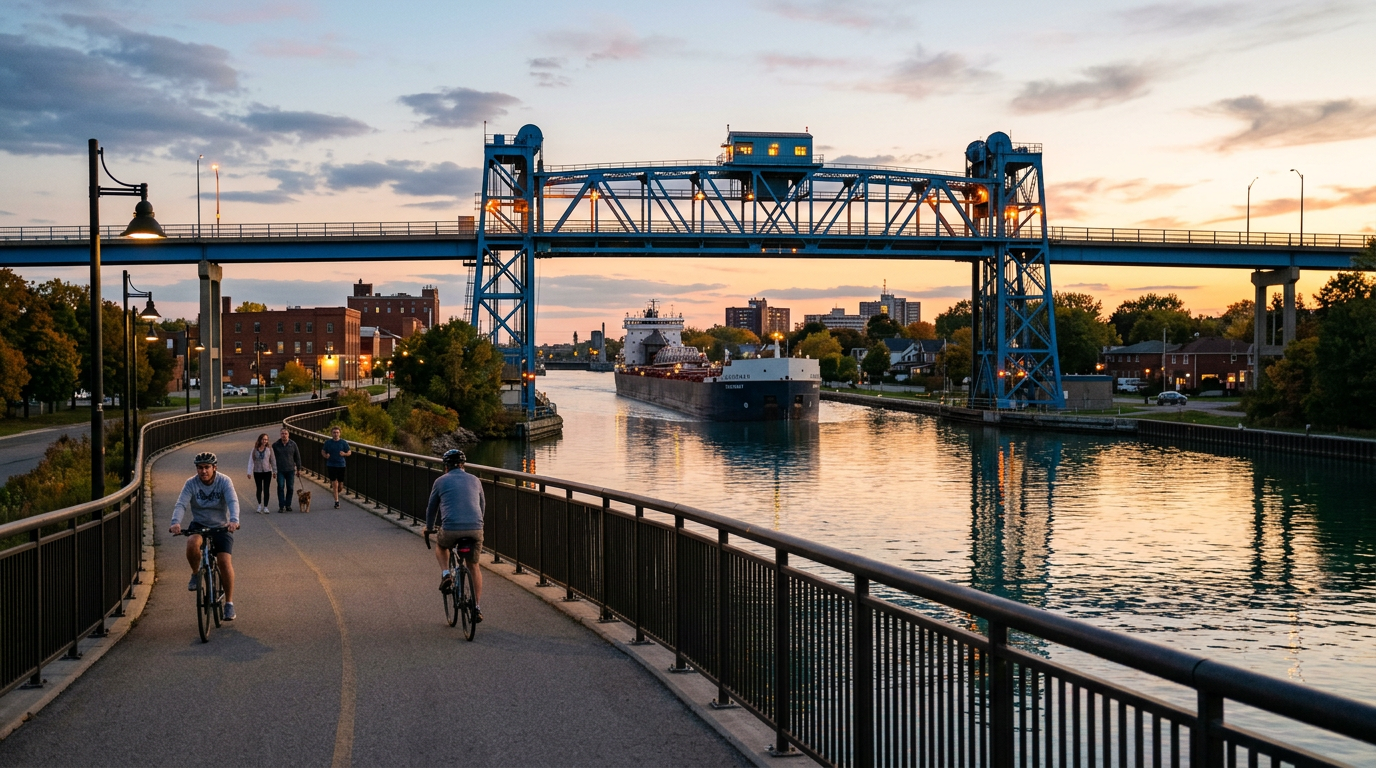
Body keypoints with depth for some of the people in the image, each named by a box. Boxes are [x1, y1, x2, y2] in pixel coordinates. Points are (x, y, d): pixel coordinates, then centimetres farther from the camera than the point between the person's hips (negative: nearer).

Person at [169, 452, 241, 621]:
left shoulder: (224, 481, -12)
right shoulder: (191, 483, -9)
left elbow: (233, 502, -26)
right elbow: (181, 504, -20)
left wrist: (234, 521, -46)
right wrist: (175, 522, -41)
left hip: (221, 526, -1)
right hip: (199, 524, 1)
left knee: (224, 561, -16)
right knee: (192, 544, -34)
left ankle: (229, 603, -3)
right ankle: (195, 574, -4)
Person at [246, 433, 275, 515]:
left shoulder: (269, 449, -1)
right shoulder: (254, 450, -2)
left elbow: (272, 460, 5)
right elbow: (251, 461, 0)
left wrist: (275, 471, 7)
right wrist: (249, 472, -3)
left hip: (267, 472, 0)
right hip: (257, 472, 0)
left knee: (266, 489, -1)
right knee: (259, 489, 9)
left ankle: (265, 507, 5)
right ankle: (259, 505, 28)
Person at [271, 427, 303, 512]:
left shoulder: (293, 444, 1)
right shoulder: (275, 445, 0)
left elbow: (297, 457, 8)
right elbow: (272, 457, 7)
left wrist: (299, 469, 10)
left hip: (290, 470, 1)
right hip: (280, 470, -1)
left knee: (290, 488, 5)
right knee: (280, 487, -5)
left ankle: (288, 505, 16)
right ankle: (281, 506, -2)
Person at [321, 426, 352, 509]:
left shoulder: (343, 443, 0)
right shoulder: (328, 442, 1)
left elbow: (349, 452, 5)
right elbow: (323, 451, 11)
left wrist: (344, 454, -15)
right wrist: (325, 455, -11)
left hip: (341, 465, 1)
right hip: (331, 465, -1)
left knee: (340, 484, 5)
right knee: (335, 483, -5)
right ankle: (336, 501, 0)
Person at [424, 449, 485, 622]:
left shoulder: (441, 481, 10)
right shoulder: (475, 481, 17)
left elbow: (432, 508, 21)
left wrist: (429, 528, 40)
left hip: (450, 530, -2)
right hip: (476, 530, 2)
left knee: (440, 545, 34)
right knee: (474, 566, 22)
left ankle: (445, 574, 10)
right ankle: (477, 608, 17)